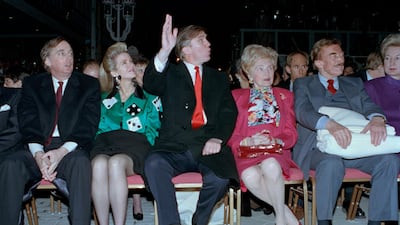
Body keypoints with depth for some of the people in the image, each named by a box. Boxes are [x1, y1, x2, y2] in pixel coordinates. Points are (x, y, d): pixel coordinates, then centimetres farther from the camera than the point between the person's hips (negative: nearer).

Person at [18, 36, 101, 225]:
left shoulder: (89, 85, 12)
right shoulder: (32, 84, 17)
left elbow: (88, 126, 1)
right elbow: (27, 124, 5)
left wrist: (62, 151, -16)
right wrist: (38, 154, -15)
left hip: (70, 149, -2)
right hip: (37, 149, 2)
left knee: (81, 162, -36)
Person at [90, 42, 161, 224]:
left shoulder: (149, 97, 18)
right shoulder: (104, 99, 25)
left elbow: (154, 129, 11)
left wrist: (142, 147, -4)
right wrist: (98, 146, 1)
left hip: (136, 144, -2)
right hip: (105, 143, 2)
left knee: (116, 163, -37)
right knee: (99, 164, -35)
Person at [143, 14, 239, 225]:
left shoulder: (219, 78, 21)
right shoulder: (170, 73, 14)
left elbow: (229, 112, 10)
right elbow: (149, 84, -9)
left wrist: (218, 138, -11)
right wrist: (165, 50, -24)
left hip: (208, 148, 1)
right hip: (174, 148, -1)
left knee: (219, 177, -29)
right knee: (154, 164, -32)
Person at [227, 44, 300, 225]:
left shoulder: (285, 96, 23)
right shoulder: (237, 96, 18)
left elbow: (291, 133, 13)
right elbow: (231, 135, 9)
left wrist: (276, 141, -10)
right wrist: (248, 141, -12)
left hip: (276, 152, 1)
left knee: (270, 166, -37)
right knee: (250, 176, -36)